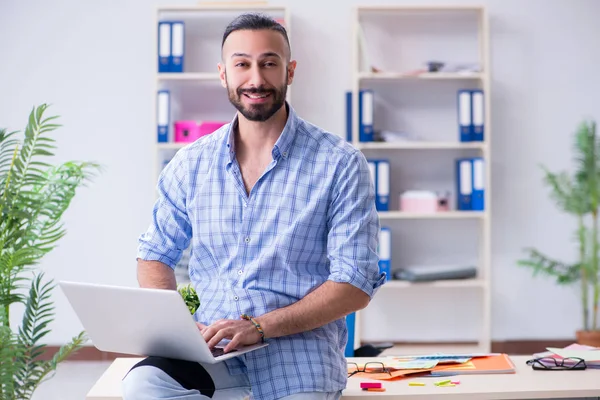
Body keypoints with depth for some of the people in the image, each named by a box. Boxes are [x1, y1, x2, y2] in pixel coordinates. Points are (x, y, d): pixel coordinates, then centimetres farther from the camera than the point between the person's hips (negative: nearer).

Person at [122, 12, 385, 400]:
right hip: (209, 348, 3)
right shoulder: (191, 164, 8)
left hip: (298, 344, -2)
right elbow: (155, 255, 17)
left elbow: (355, 284, -6)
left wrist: (260, 327, -18)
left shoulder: (341, 164, -3)